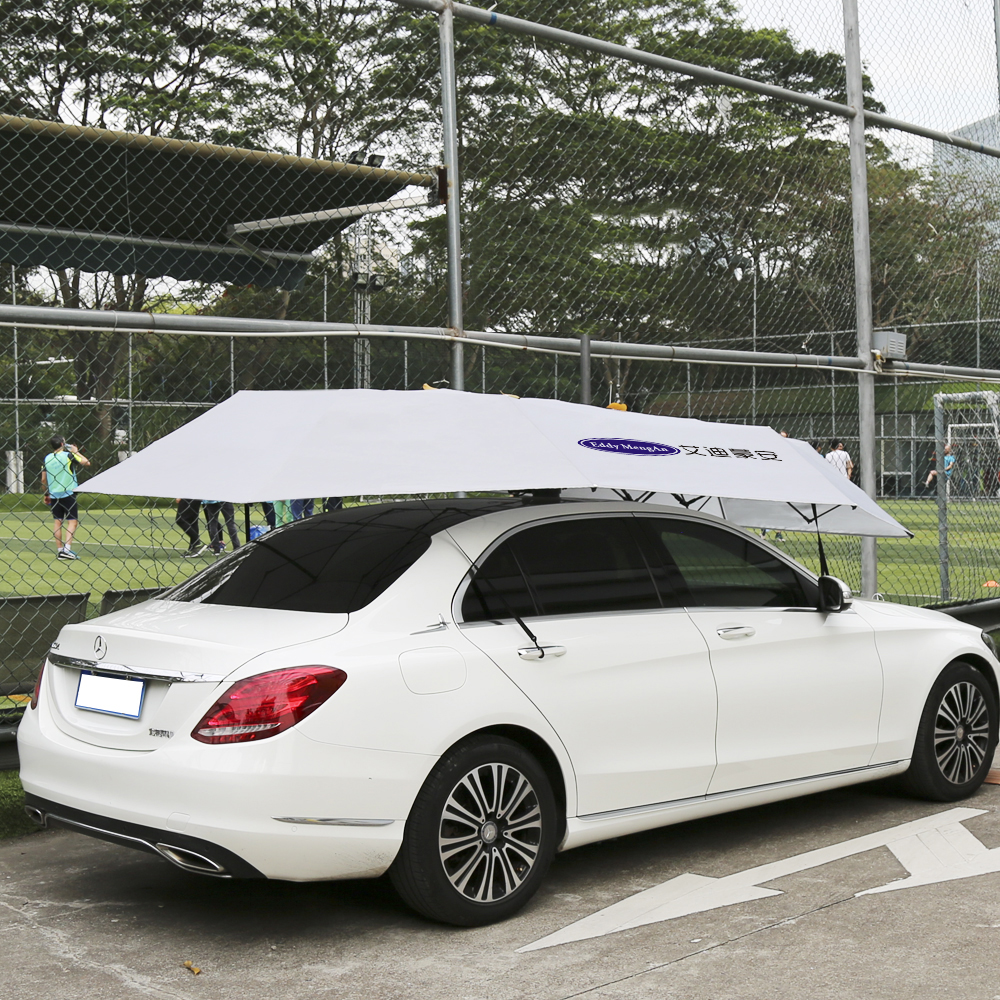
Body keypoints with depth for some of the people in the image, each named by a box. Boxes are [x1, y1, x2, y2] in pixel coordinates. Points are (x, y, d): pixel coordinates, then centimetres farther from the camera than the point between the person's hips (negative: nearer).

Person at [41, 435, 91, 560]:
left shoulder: (46, 458, 5)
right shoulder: (68, 455, -8)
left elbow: (43, 479, 7)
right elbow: (86, 462, -9)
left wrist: (46, 494, 19)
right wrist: (76, 451, 5)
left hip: (54, 494, 5)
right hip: (68, 493, -4)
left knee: (58, 521, 10)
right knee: (72, 521, -1)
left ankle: (59, 550, 9)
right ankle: (67, 549, -14)